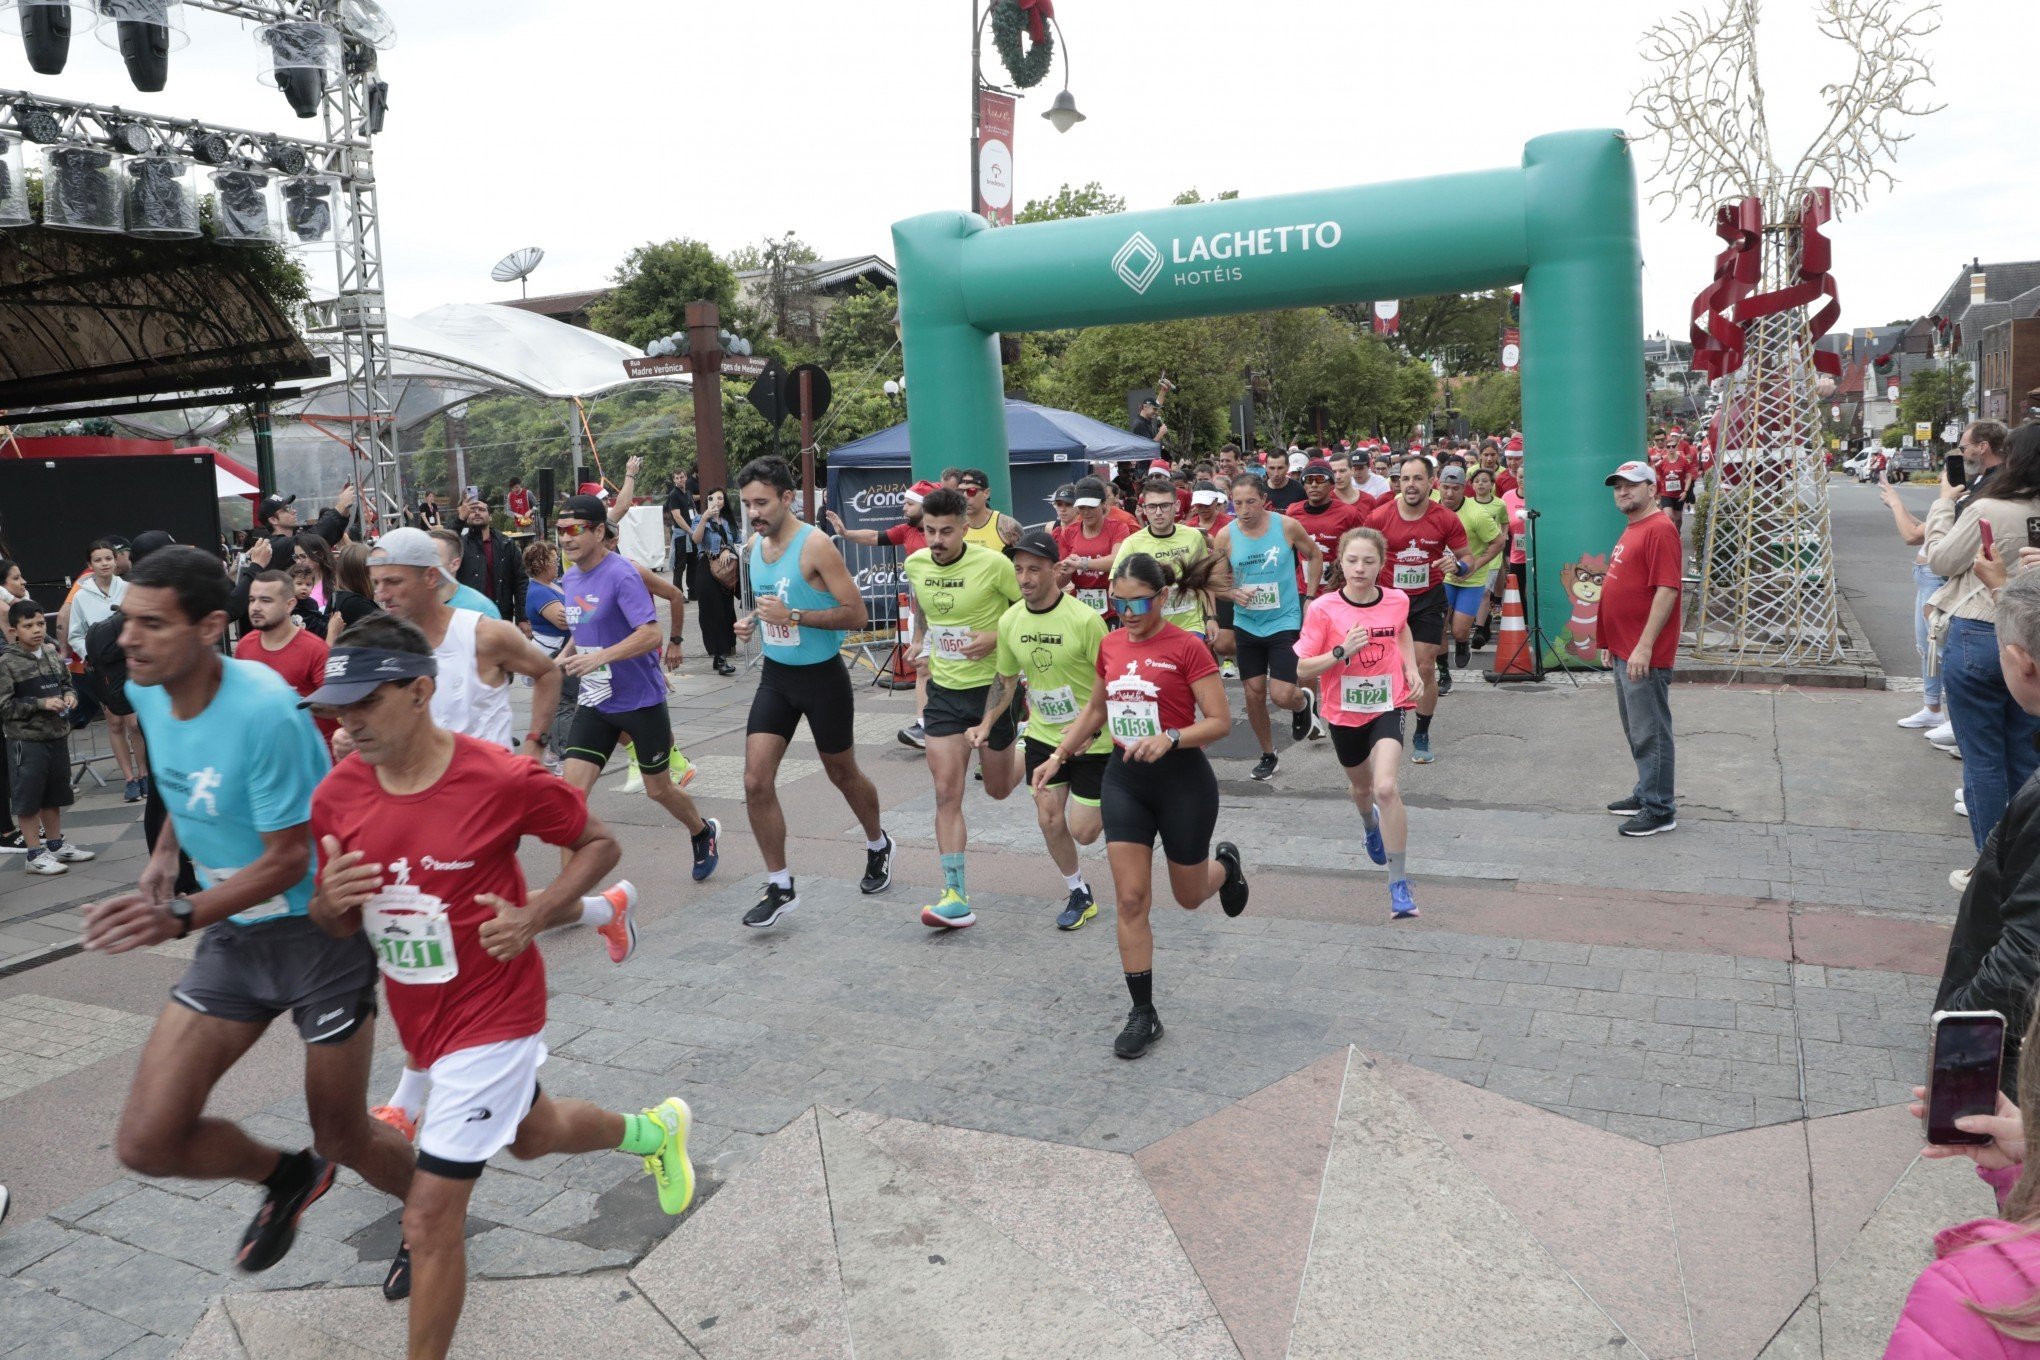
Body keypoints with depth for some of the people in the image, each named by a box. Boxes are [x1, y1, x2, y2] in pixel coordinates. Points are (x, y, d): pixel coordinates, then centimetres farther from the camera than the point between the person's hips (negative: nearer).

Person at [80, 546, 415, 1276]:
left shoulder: (264, 711, -27)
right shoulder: (146, 692, -3)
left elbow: (286, 861, -22)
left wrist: (179, 917, -32)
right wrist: (166, 851, 3)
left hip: (321, 929, -7)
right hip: (234, 935, 7)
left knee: (344, 1139, 7)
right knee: (145, 1144, 1)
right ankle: (286, 1175, 31)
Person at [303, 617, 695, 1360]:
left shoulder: (502, 779, -24)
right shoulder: (336, 795, -10)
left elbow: (599, 842, -8)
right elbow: (339, 928, 3)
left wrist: (537, 912, -22)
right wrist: (329, 901, -20)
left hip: (492, 1013, -6)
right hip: (417, 1016, 7)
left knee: (428, 1219, -5)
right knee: (530, 1134, 30)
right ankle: (653, 1130, 60)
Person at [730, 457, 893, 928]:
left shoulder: (815, 545, -18)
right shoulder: (755, 544, 4)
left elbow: (856, 614, -21)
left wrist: (793, 616, -29)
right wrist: (751, 619, 1)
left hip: (822, 676, -5)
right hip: (775, 675, 6)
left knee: (843, 774, 13)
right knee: (756, 782, -6)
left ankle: (878, 845, 42)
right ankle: (780, 887, 6)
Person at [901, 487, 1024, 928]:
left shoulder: (993, 564, -18)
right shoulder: (915, 564, -3)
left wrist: (997, 636, -21)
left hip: (994, 687, -3)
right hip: (944, 691, 3)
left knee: (998, 788, 13)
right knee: (947, 794, -6)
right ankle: (956, 898, -3)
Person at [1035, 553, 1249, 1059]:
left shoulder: (1187, 648, -14)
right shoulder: (1110, 645, 4)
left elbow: (1220, 721, -15)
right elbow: (1095, 710, 18)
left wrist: (1169, 738, -30)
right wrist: (1057, 756, 10)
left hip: (1182, 780, -4)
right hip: (1124, 779, 4)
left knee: (1189, 896, 13)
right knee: (1130, 899, -2)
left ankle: (1226, 863, 50)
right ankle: (1143, 1013, 9)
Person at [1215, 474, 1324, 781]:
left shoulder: (1286, 526, -11)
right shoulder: (1225, 535, -7)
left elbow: (1314, 555, 6)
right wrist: (1232, 592, -15)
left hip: (1285, 621, -2)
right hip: (1247, 625, 2)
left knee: (1282, 695, -11)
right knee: (1254, 694, 6)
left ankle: (1303, 705, 27)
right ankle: (1267, 754, 28)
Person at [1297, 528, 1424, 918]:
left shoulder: (1397, 601, -8)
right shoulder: (1323, 609, -16)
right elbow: (1303, 670, -15)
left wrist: (1411, 669, 3)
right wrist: (1342, 651, -29)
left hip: (1387, 706, -1)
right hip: (1344, 712, 1)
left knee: (1386, 787, -22)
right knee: (1361, 787, 23)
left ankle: (1399, 884, -12)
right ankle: (1370, 824, 63)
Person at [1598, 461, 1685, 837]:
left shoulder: (1660, 529, -15)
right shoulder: (1632, 530, 17)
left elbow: (1667, 590, -22)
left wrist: (1644, 646, -25)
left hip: (1644, 655, -10)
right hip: (1623, 651, 10)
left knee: (1650, 732, -4)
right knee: (1636, 731, 18)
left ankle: (1660, 810, 3)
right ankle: (1646, 794, 30)